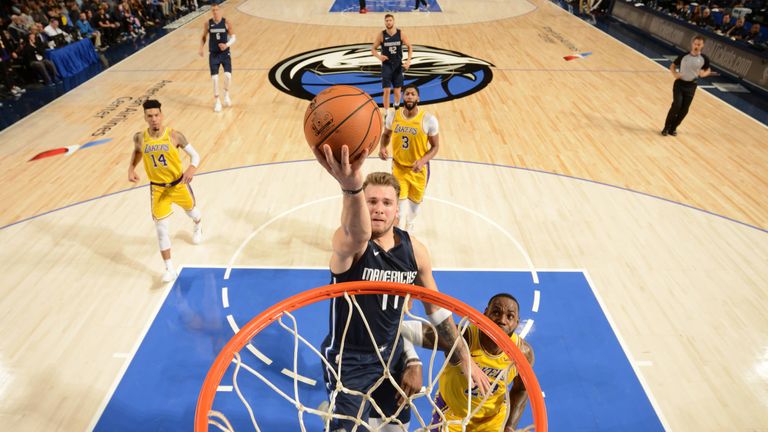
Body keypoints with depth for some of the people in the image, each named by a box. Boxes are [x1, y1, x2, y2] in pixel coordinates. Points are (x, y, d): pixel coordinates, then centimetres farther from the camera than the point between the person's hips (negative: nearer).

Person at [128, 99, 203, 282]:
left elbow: (194, 154, -12)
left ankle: (198, 225, 66)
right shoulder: (140, 138, -11)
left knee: (190, 209, 25)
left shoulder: (174, 135, -19)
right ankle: (169, 269, 4)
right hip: (158, 188, 1)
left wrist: (192, 168, -34)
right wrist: (131, 168, -4)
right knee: (161, 227, -5)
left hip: (178, 184, -1)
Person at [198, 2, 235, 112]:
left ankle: (226, 94, 15)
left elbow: (233, 37, -2)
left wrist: (227, 45, -20)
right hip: (213, 54, 1)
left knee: (228, 75, -16)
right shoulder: (208, 24, -1)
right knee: (215, 78, -3)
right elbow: (204, 37, 12)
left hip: (225, 53, -1)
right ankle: (217, 101, 10)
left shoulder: (226, 23, -5)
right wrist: (201, 48, 0)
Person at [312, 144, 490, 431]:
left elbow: (437, 309, 3)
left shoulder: (414, 251, -9)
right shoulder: (348, 243, -25)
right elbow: (358, 234, -52)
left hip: (391, 354, 5)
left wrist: (465, 359, 6)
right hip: (348, 358, -5)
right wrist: (351, 187, -73)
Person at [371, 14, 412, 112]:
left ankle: (397, 106, 39)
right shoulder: (381, 35, -7)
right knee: (386, 91, -8)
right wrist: (379, 56, -21)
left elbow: (409, 47, 5)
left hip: (398, 65, 1)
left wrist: (408, 60, -8)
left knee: (397, 91, 8)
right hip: (386, 65, -1)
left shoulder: (400, 34, -5)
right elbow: (373, 49, 0)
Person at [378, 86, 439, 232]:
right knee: (400, 201, -6)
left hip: (419, 168, 0)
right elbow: (386, 134, 10)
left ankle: (408, 225, 50)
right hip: (398, 166, 0)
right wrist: (382, 147, -12)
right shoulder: (393, 116, -8)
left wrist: (422, 160, -26)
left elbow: (435, 146, -9)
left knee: (415, 200, 19)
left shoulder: (429, 120, -17)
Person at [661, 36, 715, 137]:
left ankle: (673, 128, 18)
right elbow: (672, 66, 5)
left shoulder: (704, 59, -3)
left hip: (691, 86, 2)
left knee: (684, 110, 3)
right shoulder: (683, 56, -6)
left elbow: (708, 70, 10)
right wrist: (675, 74, -14)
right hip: (679, 83, -2)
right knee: (677, 105, -16)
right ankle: (666, 127, -2)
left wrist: (704, 74, -13)